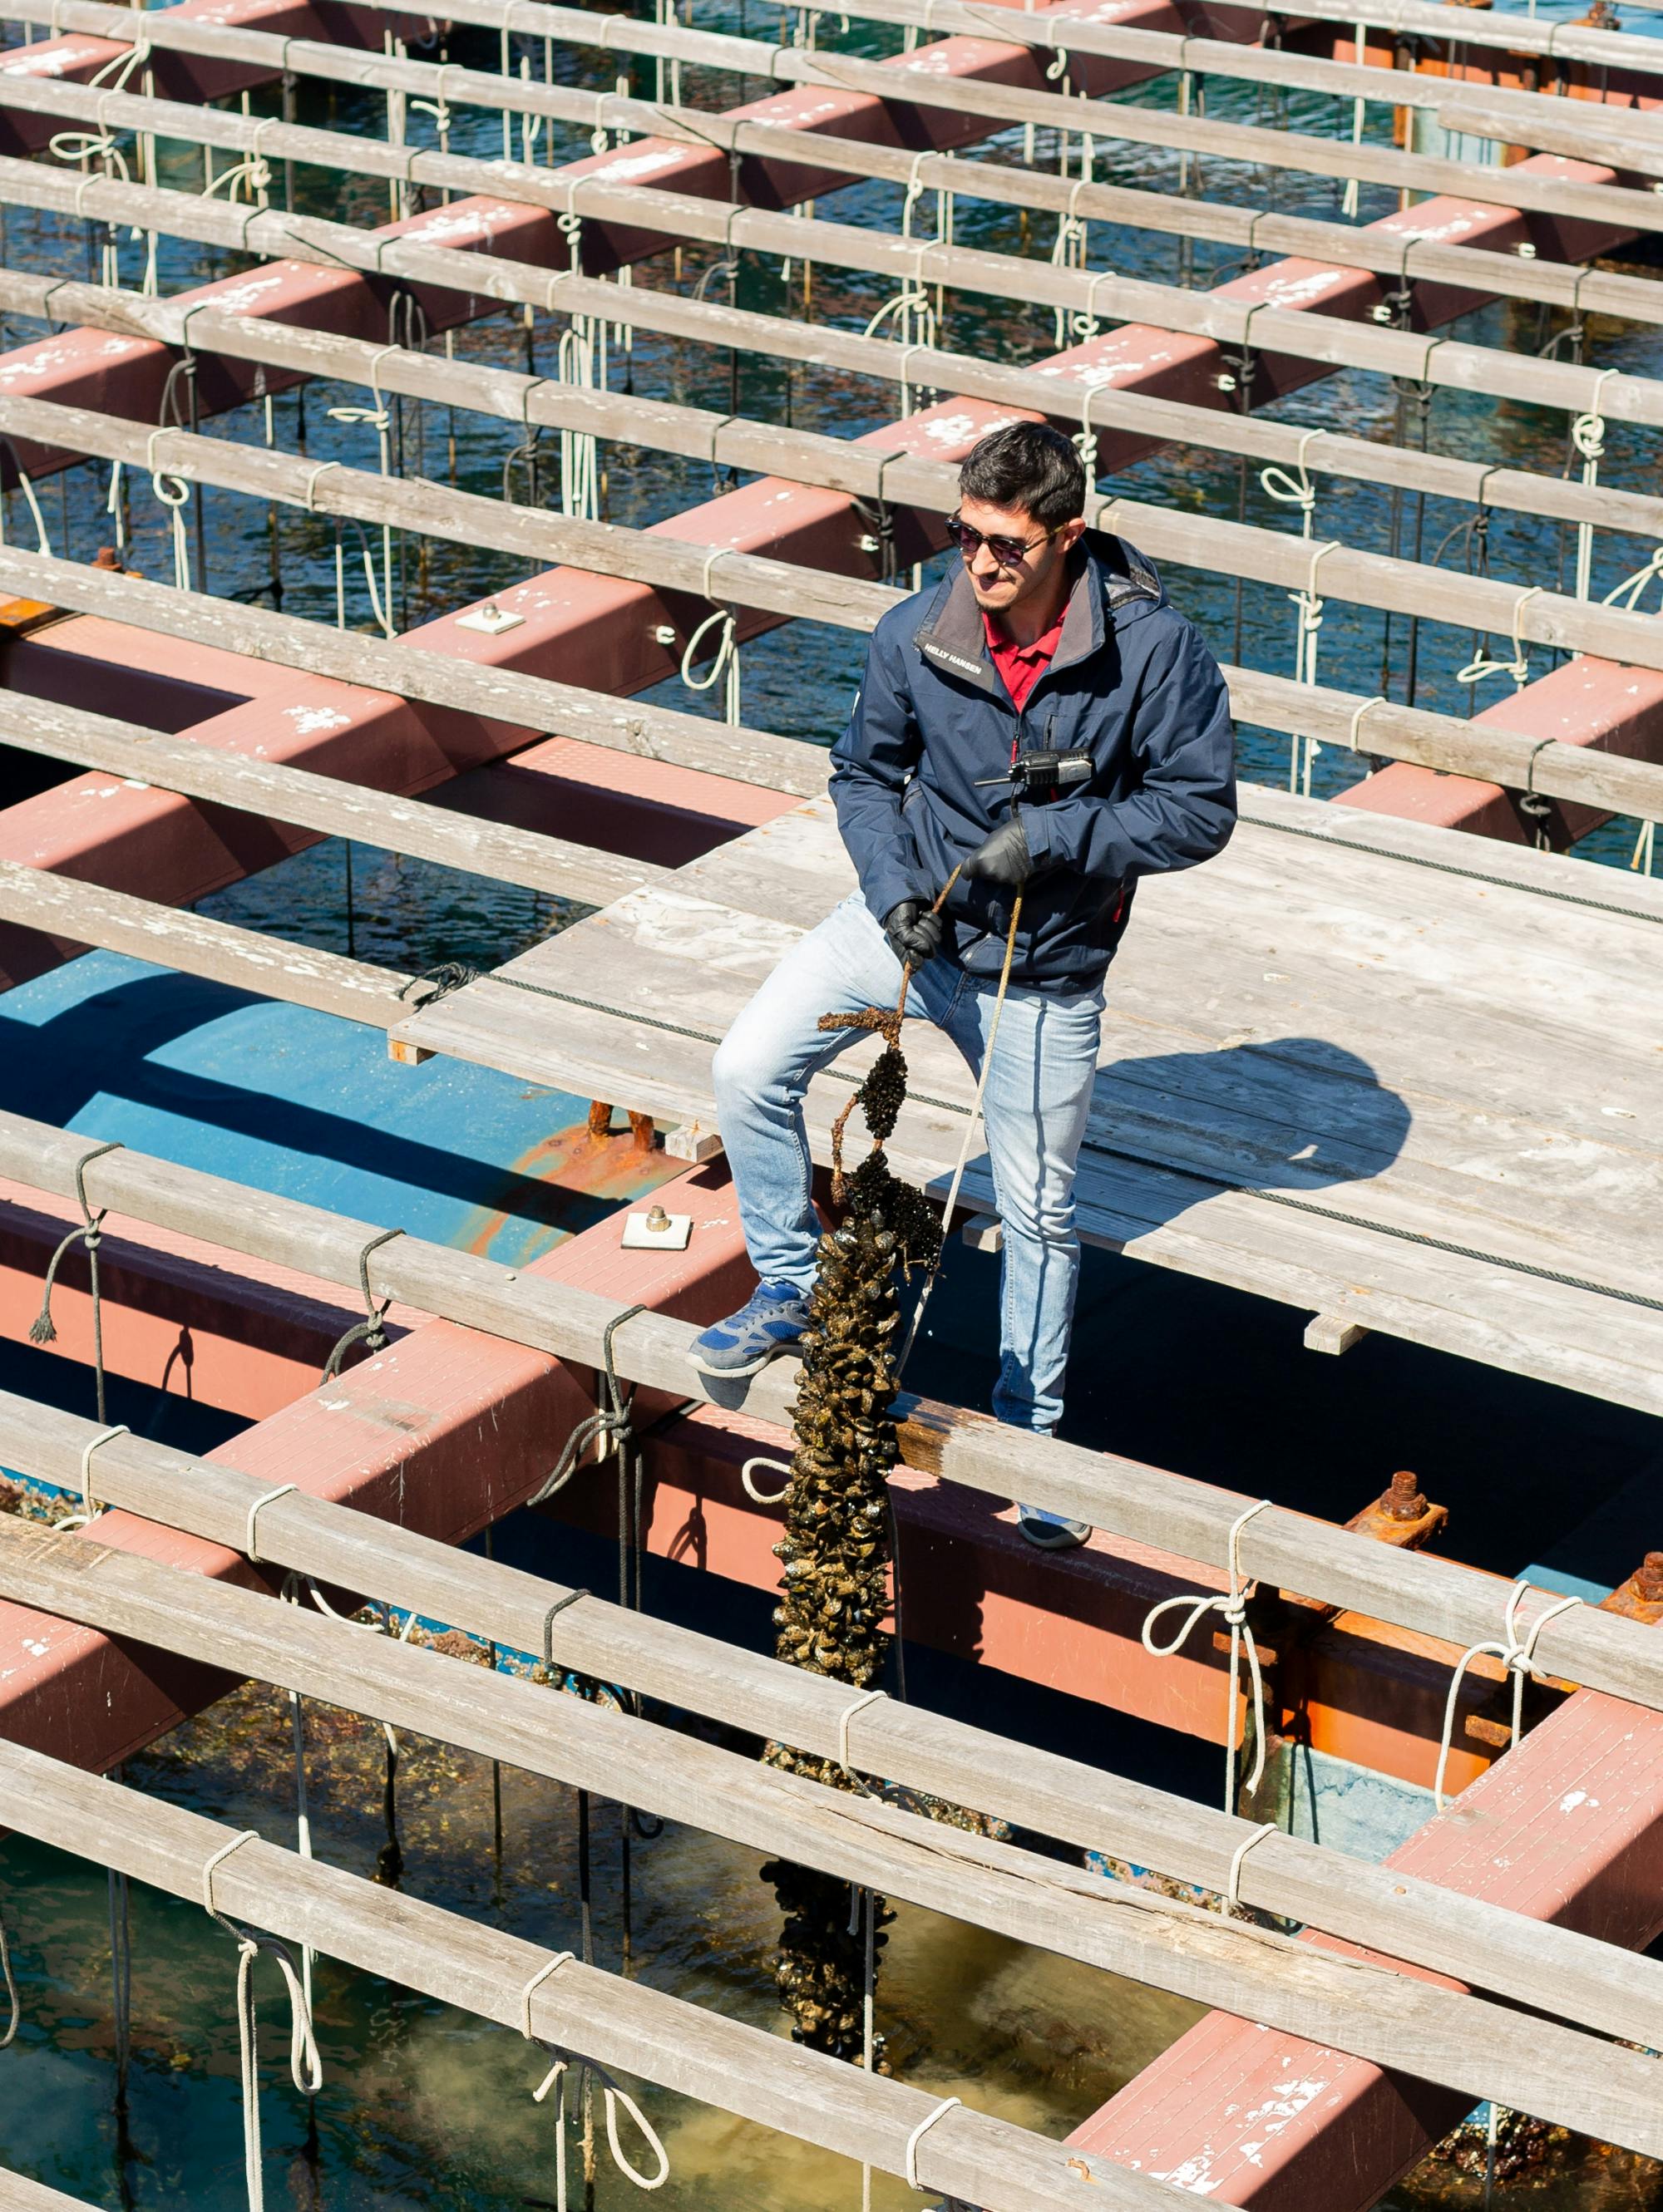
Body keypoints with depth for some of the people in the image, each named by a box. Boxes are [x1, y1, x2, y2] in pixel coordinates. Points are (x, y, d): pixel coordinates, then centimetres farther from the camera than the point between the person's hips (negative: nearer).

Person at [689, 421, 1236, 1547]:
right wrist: (892, 886, -13)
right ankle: (790, 1287, 14)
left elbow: (1200, 808, -15)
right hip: (914, 917, 2)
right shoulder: (916, 635, -14)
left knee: (1038, 1211, 8)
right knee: (749, 1070, -9)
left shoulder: (1156, 648, -22)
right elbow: (865, 770, 3)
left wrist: (1053, 837, -26)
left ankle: (1029, 1434, 27)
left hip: (1044, 964, -2)